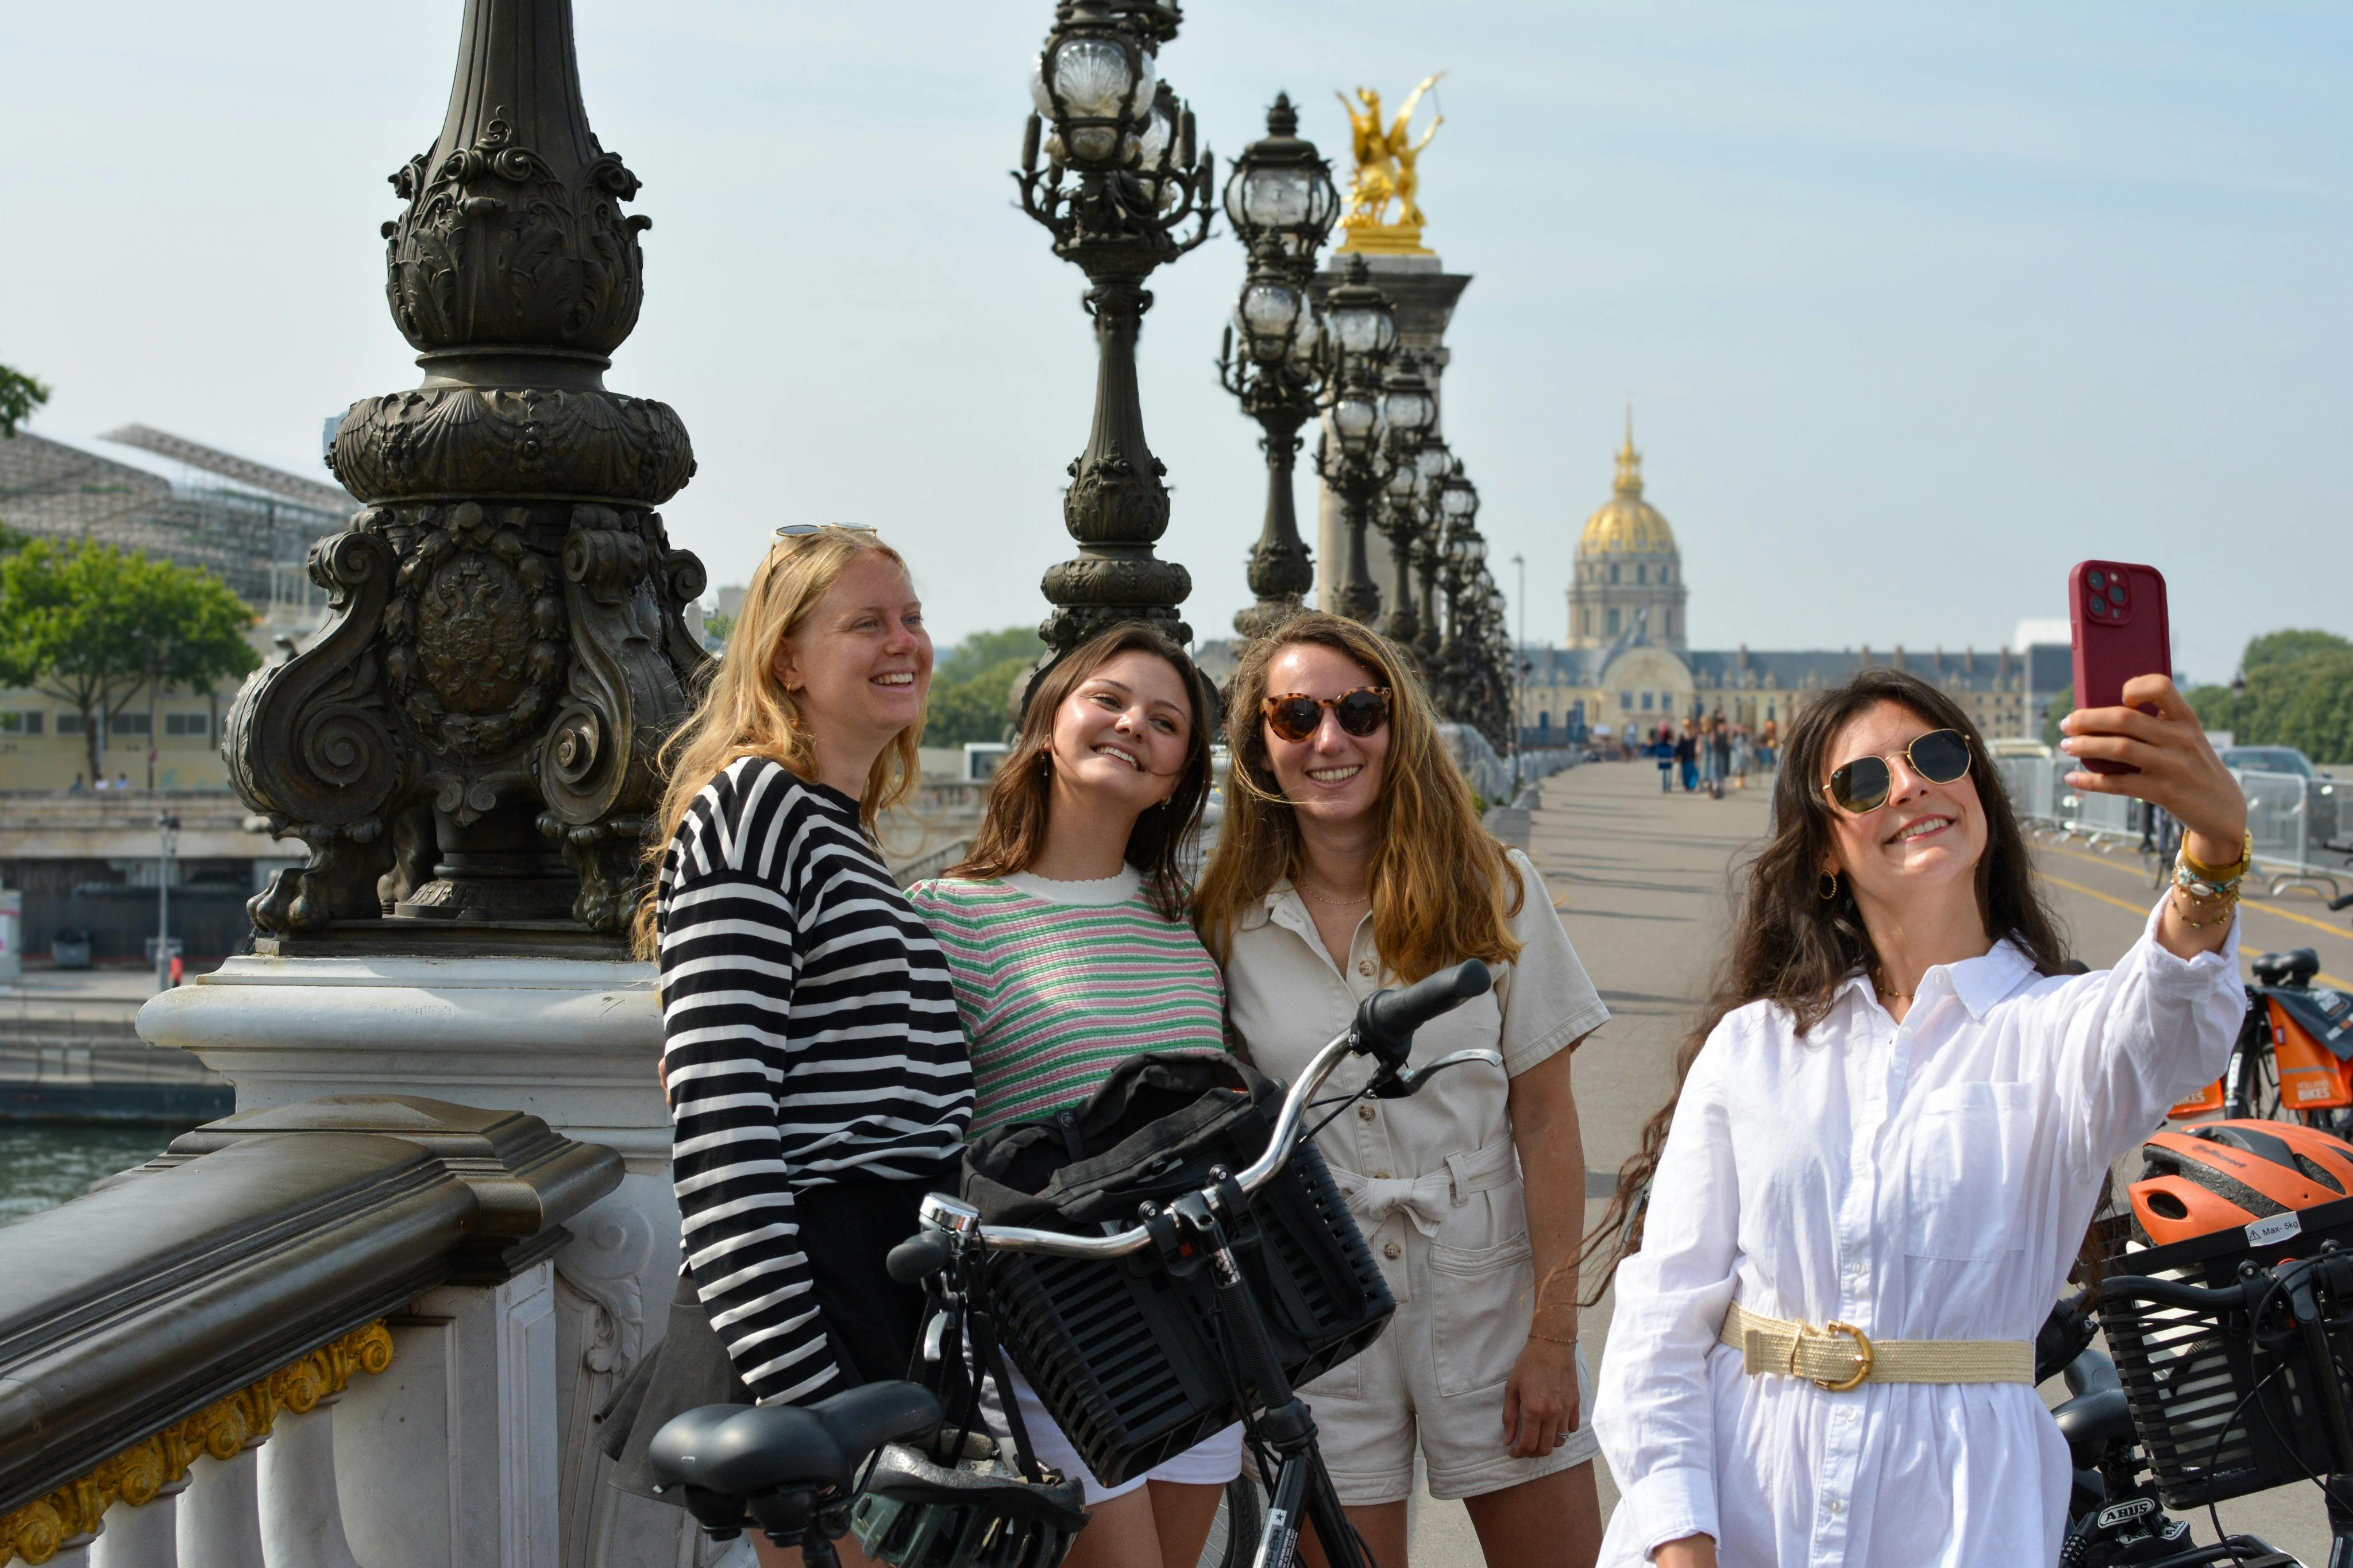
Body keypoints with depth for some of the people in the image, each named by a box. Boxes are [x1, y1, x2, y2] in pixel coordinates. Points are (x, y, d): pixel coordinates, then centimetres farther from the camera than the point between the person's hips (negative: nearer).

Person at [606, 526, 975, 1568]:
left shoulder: (848, 836, 19)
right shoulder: (747, 809, -11)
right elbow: (718, 1117, -19)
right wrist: (799, 1393, -24)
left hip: (895, 1296, 9)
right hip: (812, 1292, -9)